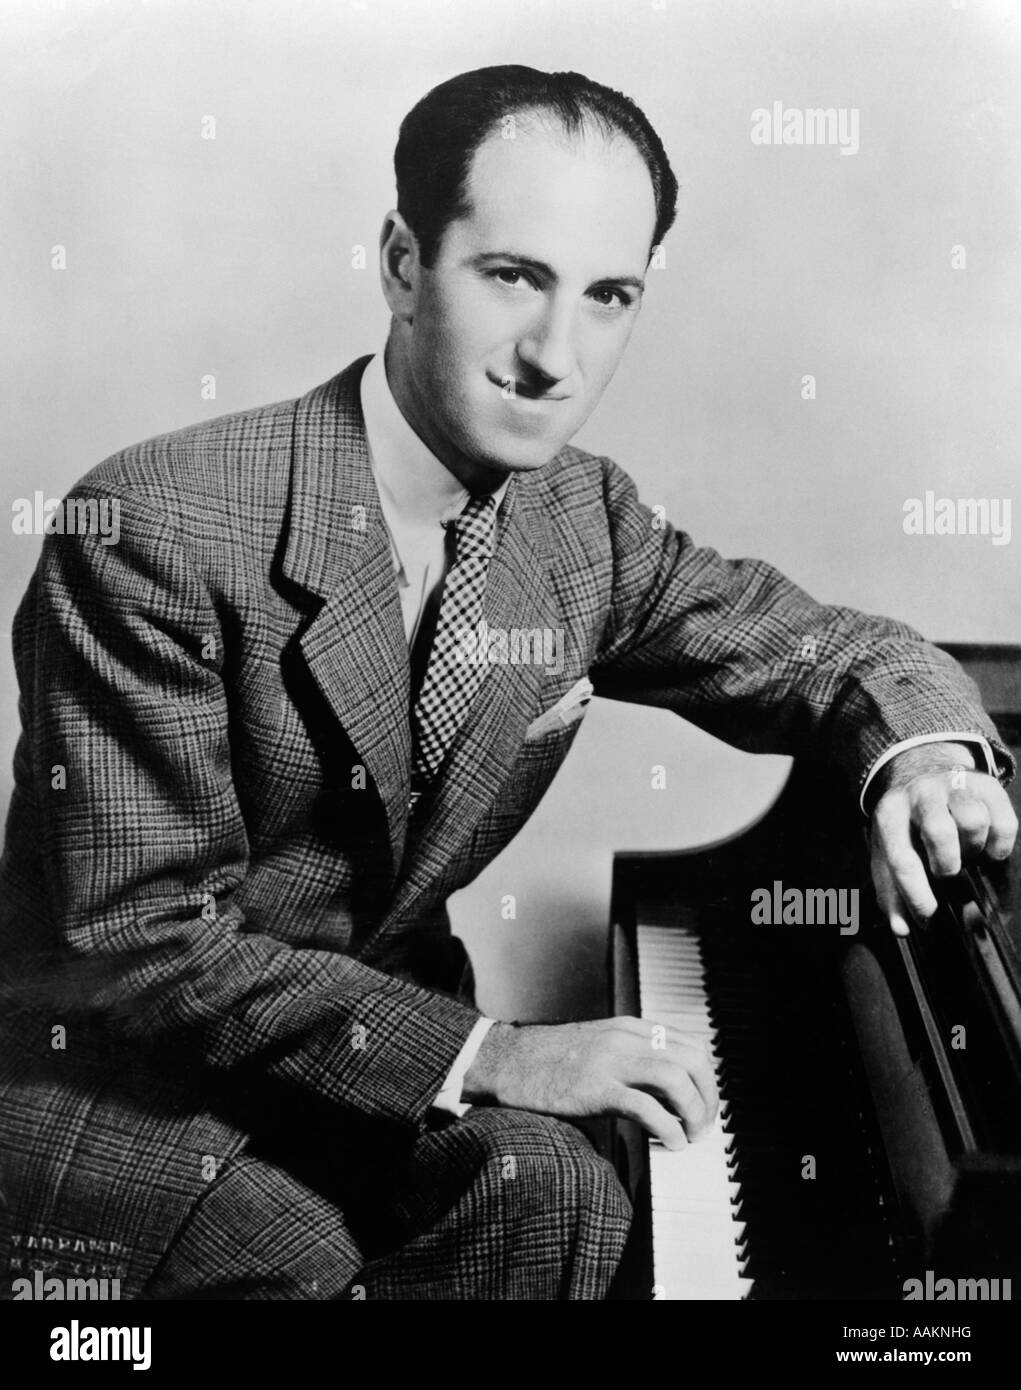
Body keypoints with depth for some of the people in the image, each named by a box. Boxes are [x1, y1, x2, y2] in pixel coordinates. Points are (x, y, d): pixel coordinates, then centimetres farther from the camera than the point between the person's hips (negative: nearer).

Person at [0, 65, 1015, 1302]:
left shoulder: (582, 521, -4)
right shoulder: (155, 528, -23)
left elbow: (830, 650, 5)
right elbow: (141, 942, -23)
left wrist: (920, 751, -19)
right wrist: (486, 1054, -27)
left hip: (374, 1035, 5)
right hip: (105, 1079, -4)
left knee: (552, 1193, -24)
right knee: (303, 1256, -31)